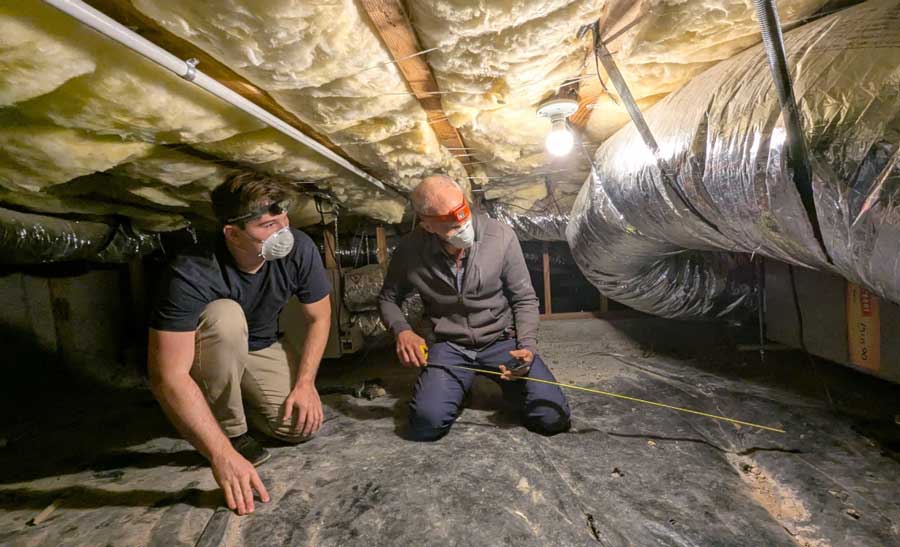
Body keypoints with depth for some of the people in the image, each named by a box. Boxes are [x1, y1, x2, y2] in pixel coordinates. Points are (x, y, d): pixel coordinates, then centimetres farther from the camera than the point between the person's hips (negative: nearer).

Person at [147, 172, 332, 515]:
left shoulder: (298, 249, -23)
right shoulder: (192, 275, -34)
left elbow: (319, 316, -9)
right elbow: (167, 376, -37)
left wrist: (305, 383, -17)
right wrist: (223, 454, -40)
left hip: (260, 349, 3)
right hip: (205, 358, -3)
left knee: (302, 426, -15)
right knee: (225, 317, -36)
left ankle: (239, 397, 16)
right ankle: (230, 429, -12)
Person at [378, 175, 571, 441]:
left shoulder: (501, 236, -16)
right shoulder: (411, 249, -13)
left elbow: (524, 299, -4)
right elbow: (388, 298, 5)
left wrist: (527, 346, -19)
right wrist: (402, 331, -14)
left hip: (502, 339, 0)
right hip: (449, 346, 1)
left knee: (553, 417, -13)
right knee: (426, 425, -20)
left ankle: (509, 381, 18)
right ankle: (458, 384, 13)